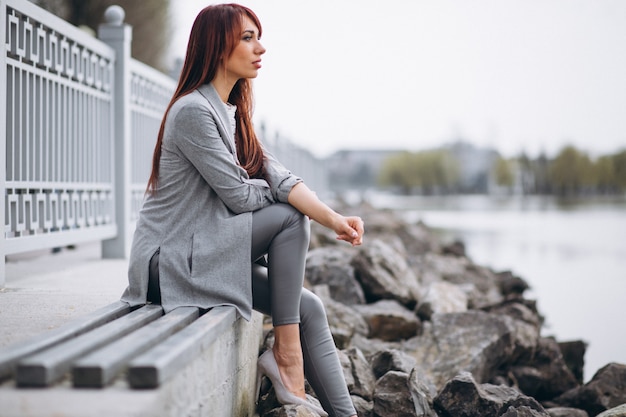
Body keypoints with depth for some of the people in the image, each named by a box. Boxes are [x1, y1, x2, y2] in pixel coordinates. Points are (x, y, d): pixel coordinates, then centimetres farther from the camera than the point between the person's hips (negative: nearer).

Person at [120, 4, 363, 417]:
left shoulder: (232, 114, 11)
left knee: (310, 308, -2)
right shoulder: (193, 111, -18)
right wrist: (279, 193, 2)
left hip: (202, 252, 8)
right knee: (289, 218, -15)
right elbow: (239, 195, -20)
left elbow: (278, 176, -1)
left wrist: (334, 219, -16)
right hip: (169, 262, -8)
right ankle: (285, 348, -7)